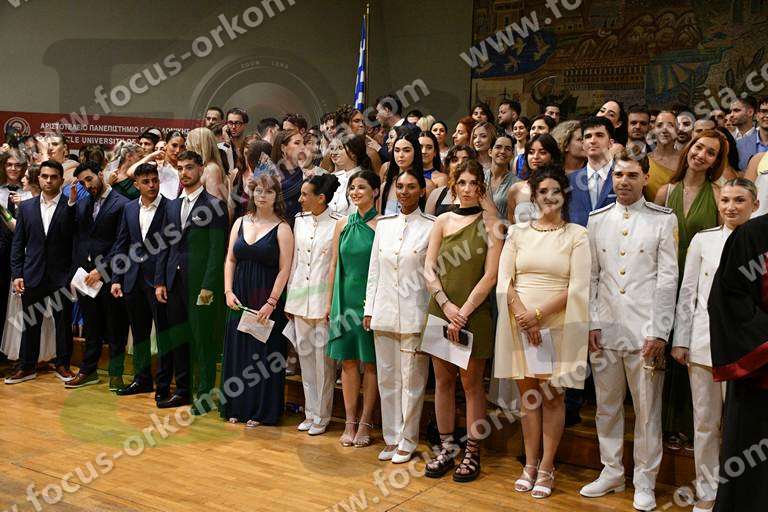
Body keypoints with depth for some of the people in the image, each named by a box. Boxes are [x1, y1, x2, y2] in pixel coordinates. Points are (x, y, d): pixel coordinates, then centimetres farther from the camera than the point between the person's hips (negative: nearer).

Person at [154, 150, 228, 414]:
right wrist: (160, 281, 8)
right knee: (178, 337, 12)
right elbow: (164, 246, 15)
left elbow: (218, 249, -11)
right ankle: (183, 390, 23)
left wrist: (208, 286, -15)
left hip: (201, 284, -6)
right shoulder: (172, 206, 14)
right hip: (175, 283, 7)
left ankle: (204, 394, 8)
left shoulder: (214, 205, -6)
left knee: (203, 340, -2)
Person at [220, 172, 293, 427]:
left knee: (264, 354, 2)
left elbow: (284, 269, -10)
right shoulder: (240, 223, 9)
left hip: (267, 299, -5)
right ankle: (237, 407, 20)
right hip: (239, 298, 5)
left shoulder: (282, 228, -6)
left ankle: (261, 411, 13)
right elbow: (231, 260, 10)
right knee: (237, 351, 9)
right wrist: (228, 291, -1)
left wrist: (271, 303, -15)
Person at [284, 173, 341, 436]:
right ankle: (310, 411, 24)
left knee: (323, 359, 2)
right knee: (305, 356, 12)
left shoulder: (337, 224, -9)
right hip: (301, 300, 6)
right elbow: (294, 261, 13)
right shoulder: (300, 221, 9)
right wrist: (290, 300, 11)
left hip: (325, 302, -6)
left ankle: (321, 415, 14)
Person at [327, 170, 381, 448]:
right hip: (346, 298, 4)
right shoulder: (343, 224, 9)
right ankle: (350, 422, 16)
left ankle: (365, 423, 13)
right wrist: (330, 300, 9)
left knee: (371, 362, 3)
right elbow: (334, 263, 12)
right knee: (348, 361, 7)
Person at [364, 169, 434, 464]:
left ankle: (407, 441, 15)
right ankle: (391, 438, 22)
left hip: (414, 314, -4)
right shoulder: (384, 224, 10)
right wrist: (369, 309, 8)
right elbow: (374, 270, 12)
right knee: (387, 376, 10)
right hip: (384, 312, 4)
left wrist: (433, 316, -8)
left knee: (412, 379, 3)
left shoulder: (431, 226, -3)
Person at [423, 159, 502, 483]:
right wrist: (447, 305, -10)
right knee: (443, 380, 8)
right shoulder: (443, 221, 8)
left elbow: (490, 276, -8)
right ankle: (446, 449, 19)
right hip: (440, 309, 4)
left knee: (471, 382, 2)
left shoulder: (490, 224, -2)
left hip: (474, 313, -3)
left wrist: (464, 312, -12)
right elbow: (429, 269, 3)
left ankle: (472, 453, 13)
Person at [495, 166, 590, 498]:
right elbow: (505, 280, 3)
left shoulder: (576, 235, 0)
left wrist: (538, 315, -13)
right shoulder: (518, 233, 9)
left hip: (557, 324, -2)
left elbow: (578, 288, -7)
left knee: (551, 395, 3)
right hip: (520, 321, 2)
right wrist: (522, 315, -12)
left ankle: (546, 468, 13)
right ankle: (530, 465, 18)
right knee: (528, 393, 8)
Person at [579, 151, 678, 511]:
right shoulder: (597, 220, 10)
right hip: (605, 330, 3)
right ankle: (611, 473, 25)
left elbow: (668, 278, -3)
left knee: (648, 411, 4)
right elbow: (591, 276, 10)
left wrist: (658, 332, -9)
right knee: (607, 407, 11)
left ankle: (644, 482, 17)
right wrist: (592, 324, 2)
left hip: (645, 331, -3)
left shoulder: (663, 220, 1)